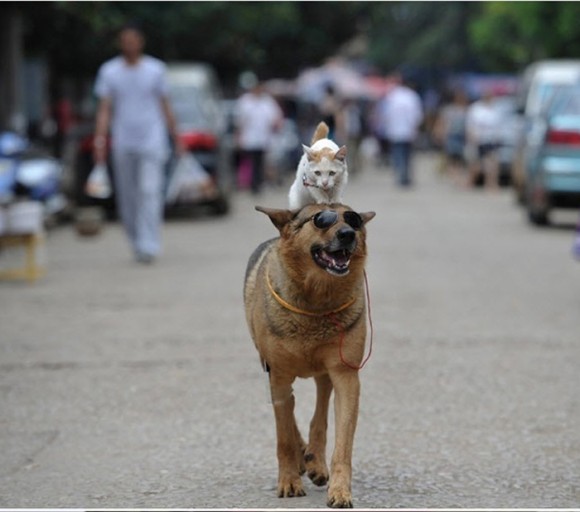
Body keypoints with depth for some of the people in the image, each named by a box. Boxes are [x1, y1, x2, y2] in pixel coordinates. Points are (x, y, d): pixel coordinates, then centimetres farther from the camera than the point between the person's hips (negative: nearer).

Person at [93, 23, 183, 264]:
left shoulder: (155, 69, 4)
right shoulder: (109, 71, 5)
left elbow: (164, 107, 10)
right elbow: (104, 108, 1)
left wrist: (175, 136, 10)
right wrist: (100, 139, -10)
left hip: (152, 141, -2)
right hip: (123, 143, 2)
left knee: (150, 192, -13)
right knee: (127, 197, 6)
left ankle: (148, 246, -17)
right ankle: (136, 242, 22)